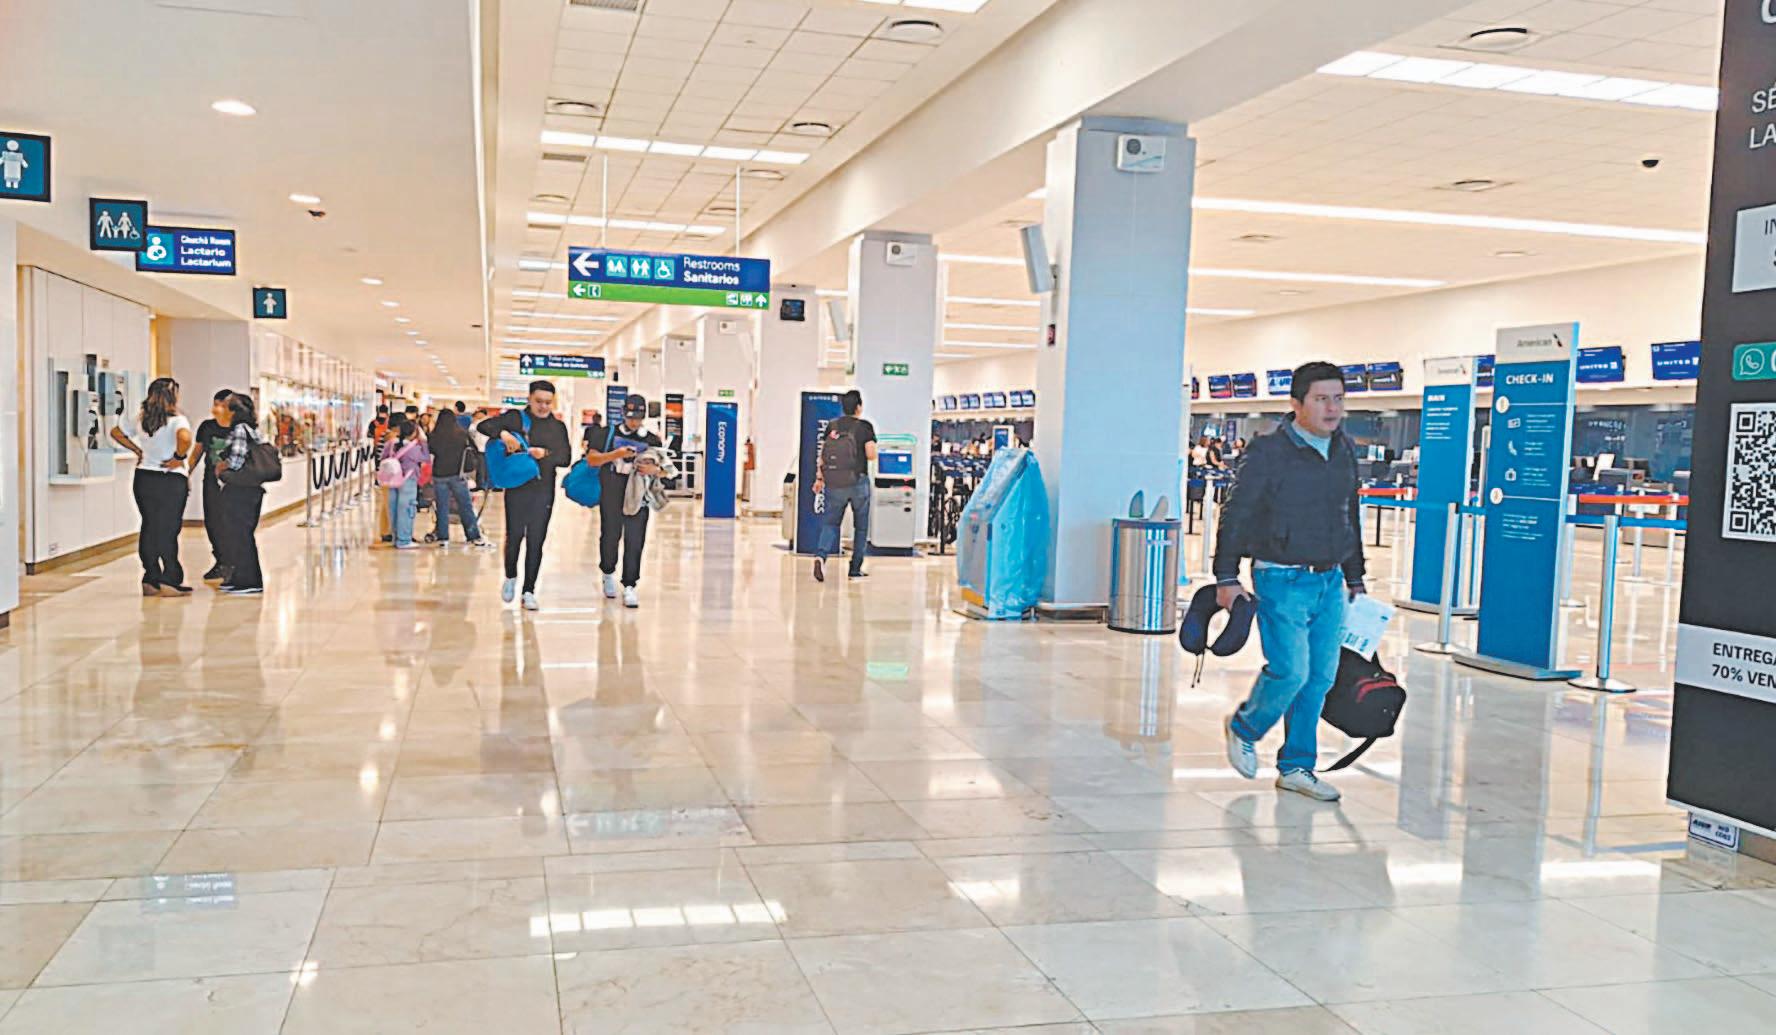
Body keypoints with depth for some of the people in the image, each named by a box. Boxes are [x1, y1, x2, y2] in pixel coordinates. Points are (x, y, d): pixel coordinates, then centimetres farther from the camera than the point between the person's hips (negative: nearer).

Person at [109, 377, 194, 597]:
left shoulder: (141, 419, 7)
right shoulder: (177, 420, -13)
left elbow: (116, 432, 17)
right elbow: (185, 438, -33)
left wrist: (137, 450, 15)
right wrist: (179, 458, -18)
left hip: (144, 478, 6)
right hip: (171, 480, -6)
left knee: (148, 528, 10)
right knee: (168, 530, -1)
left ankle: (150, 581, 14)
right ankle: (169, 581, 2)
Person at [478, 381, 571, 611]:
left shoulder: (558, 427, 9)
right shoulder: (515, 418, 4)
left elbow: (566, 458, 3)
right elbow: (485, 425, -3)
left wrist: (545, 454, -15)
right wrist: (502, 433, -22)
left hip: (543, 490, 1)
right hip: (517, 487, -1)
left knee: (536, 541, 1)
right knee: (514, 535, -2)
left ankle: (529, 591, 9)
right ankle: (510, 577, 26)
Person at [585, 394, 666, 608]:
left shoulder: (653, 440, 7)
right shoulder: (609, 433, 5)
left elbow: (664, 469, 10)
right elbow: (591, 458, -2)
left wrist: (653, 470, -13)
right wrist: (615, 454, -16)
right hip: (611, 495, 0)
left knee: (635, 541, -5)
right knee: (609, 536, 10)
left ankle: (630, 586, -1)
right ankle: (608, 574, 35)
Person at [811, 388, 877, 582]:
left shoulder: (832, 426, 4)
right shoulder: (865, 427, -7)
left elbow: (822, 454, 5)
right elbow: (871, 455, -11)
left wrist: (819, 478, 12)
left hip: (834, 483, 3)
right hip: (858, 482, -3)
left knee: (830, 523, 7)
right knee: (861, 526, 12)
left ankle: (820, 556, -19)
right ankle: (855, 568, 15)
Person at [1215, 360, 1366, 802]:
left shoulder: (1344, 452, 10)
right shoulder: (1269, 451, -10)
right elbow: (1237, 514, -7)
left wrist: (1354, 578, 22)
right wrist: (1227, 578, -9)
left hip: (1330, 583, 6)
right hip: (1283, 581, -6)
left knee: (1321, 677, 7)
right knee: (1290, 671, -11)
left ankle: (1296, 766, 19)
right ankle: (1244, 728, 18)